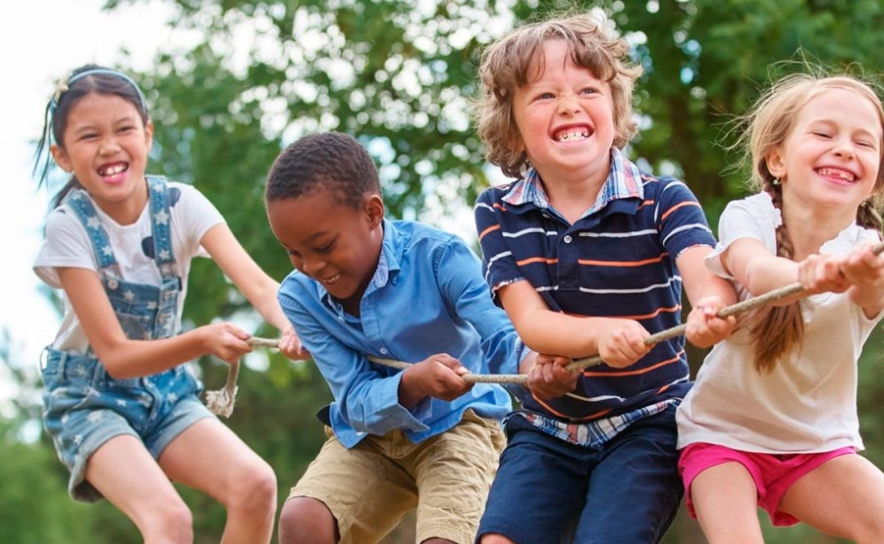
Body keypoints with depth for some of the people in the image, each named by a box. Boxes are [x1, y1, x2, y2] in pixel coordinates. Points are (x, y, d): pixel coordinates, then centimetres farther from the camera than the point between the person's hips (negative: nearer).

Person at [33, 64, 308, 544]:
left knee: (256, 485, -19)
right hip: (91, 398, -4)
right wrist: (203, 340, -39)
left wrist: (292, 325, -47)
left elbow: (256, 281, -24)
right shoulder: (68, 226, -18)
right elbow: (115, 355, -22)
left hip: (166, 388, 4)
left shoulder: (181, 205, -10)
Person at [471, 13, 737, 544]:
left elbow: (708, 275, -27)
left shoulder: (663, 200, -9)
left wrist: (713, 311, -54)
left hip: (646, 424, -2)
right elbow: (530, 321, -13)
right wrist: (603, 333, -36)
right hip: (546, 427, 3)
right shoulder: (500, 213, -3)